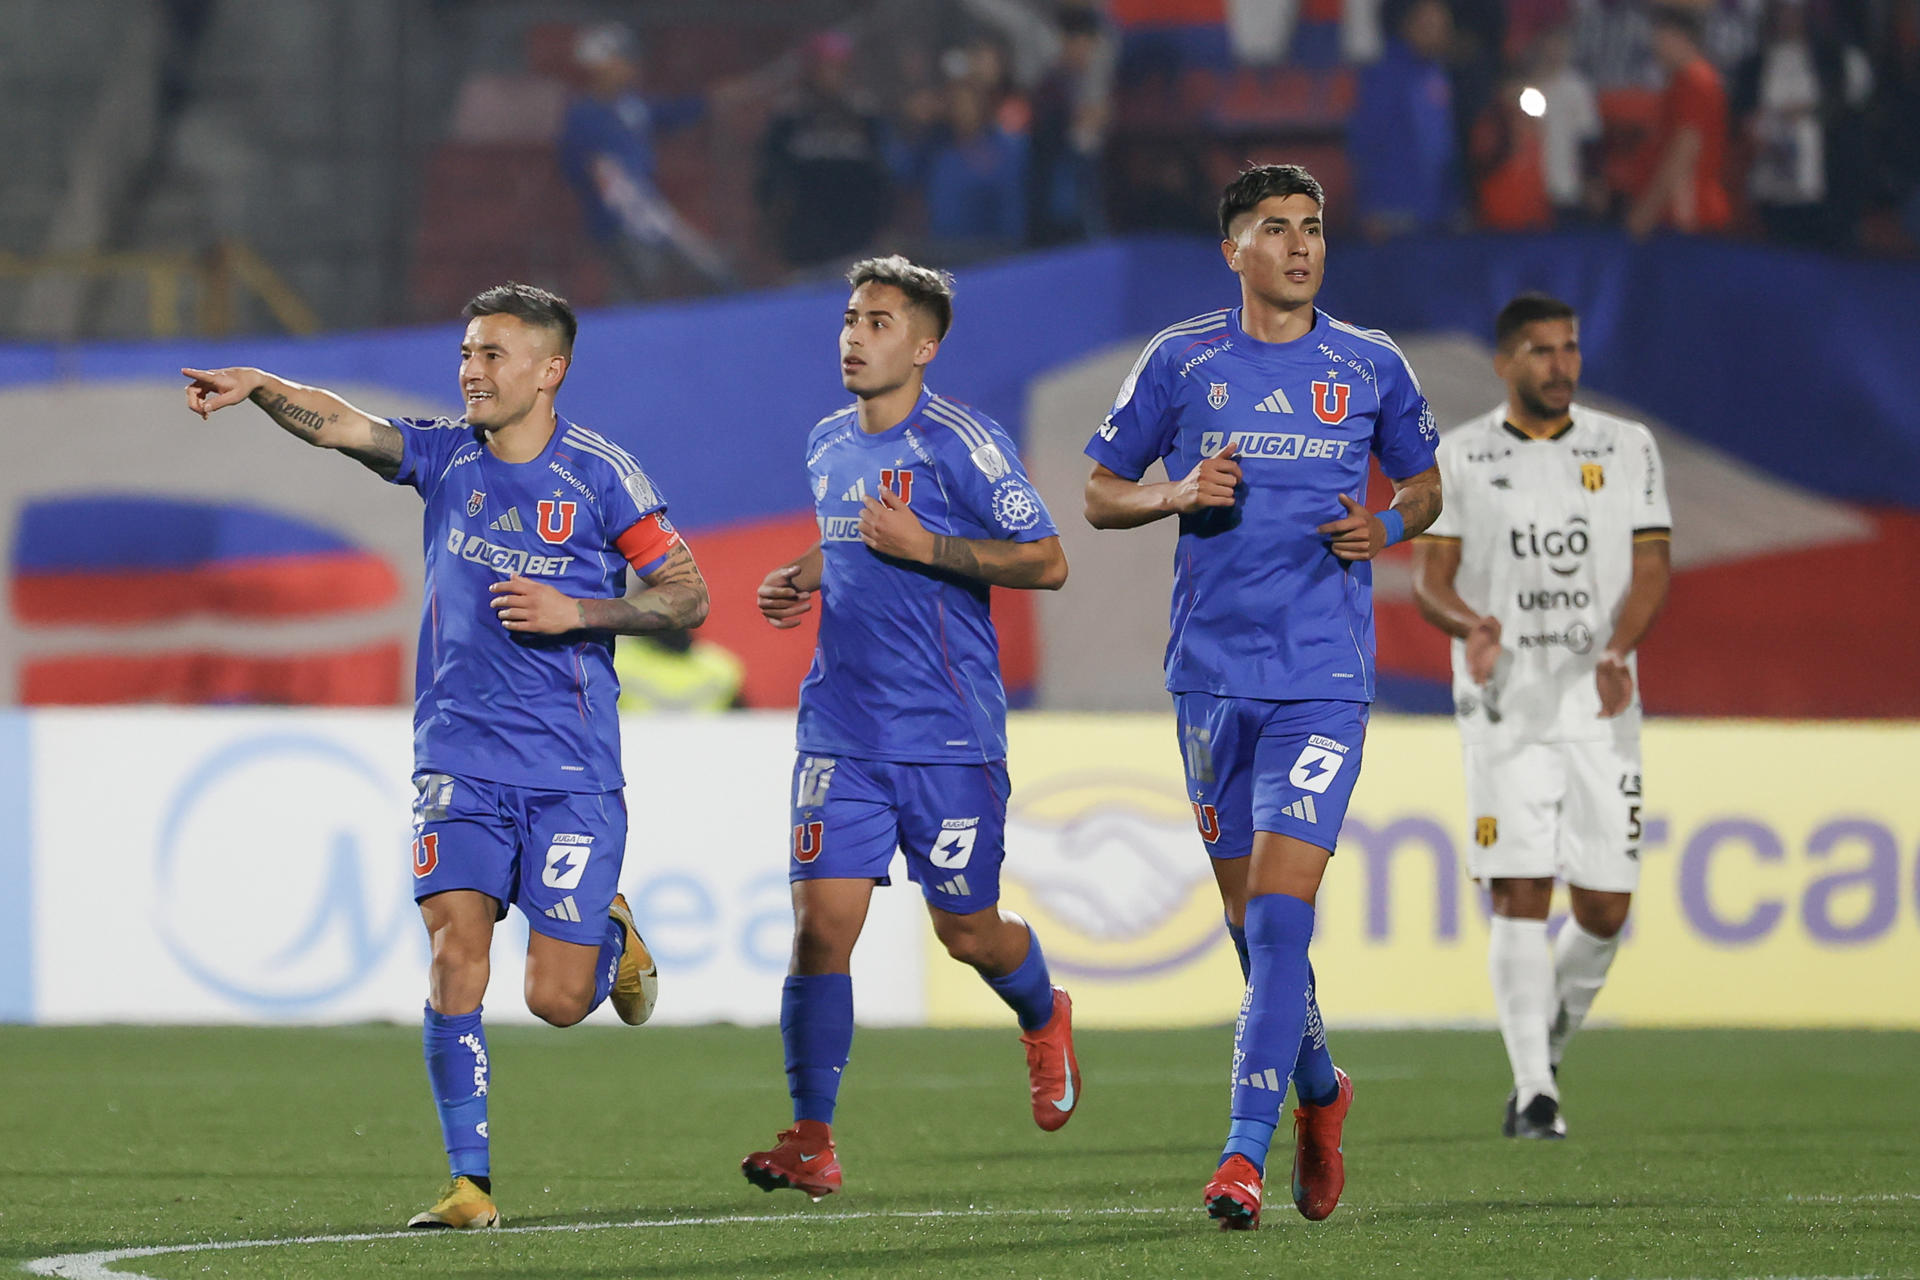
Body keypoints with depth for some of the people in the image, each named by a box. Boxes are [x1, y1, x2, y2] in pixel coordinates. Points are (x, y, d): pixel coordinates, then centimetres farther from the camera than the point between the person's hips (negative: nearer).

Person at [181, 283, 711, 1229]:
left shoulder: (600, 475, -4)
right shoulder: (446, 454, 3)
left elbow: (688, 597, -2)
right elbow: (339, 424, -14)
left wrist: (576, 612, -15)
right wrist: (257, 387, -33)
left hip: (573, 769, -2)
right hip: (459, 758, 2)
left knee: (556, 1000, -3)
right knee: (455, 955, -14)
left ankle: (610, 933, 33)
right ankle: (470, 1182, -8)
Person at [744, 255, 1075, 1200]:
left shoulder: (959, 443, -10)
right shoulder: (828, 445, 11)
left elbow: (1046, 562, -11)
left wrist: (925, 546, -18)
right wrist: (803, 581, 10)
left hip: (949, 733, -5)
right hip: (841, 727, 5)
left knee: (966, 931, 6)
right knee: (821, 922, -8)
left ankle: (1044, 1020, 41)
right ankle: (811, 1140, -6)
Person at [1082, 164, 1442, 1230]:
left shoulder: (1370, 366, 5)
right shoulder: (1180, 362, 5)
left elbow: (1425, 480, 19)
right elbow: (1099, 495, 10)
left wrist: (1390, 525, -3)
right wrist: (1178, 494, -10)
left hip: (1325, 678, -2)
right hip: (1213, 673, 2)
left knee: (1280, 909, -14)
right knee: (1249, 919, 8)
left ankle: (1246, 1152, -16)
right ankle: (1318, 1087, 35)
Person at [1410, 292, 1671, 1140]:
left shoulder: (1627, 449, 8)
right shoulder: (1458, 459, 4)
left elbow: (1650, 567, 2)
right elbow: (1430, 576, 0)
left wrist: (1617, 651, -17)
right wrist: (1470, 625, -22)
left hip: (1601, 707, 2)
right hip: (1505, 707, -2)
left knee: (1605, 906, 1)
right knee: (1521, 896, -11)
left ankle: (1549, 1045, 27)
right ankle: (1534, 1092, -10)